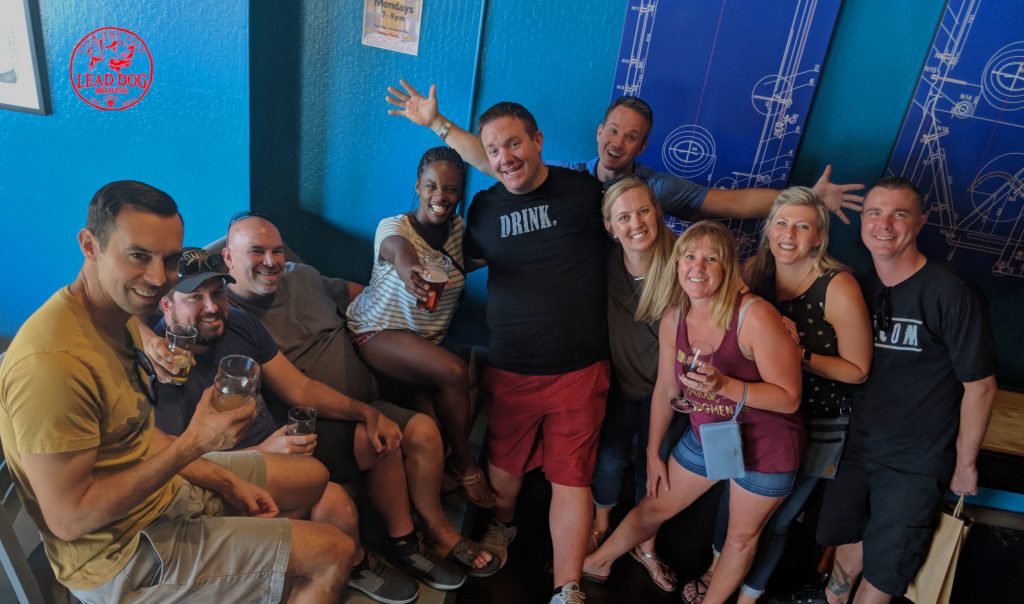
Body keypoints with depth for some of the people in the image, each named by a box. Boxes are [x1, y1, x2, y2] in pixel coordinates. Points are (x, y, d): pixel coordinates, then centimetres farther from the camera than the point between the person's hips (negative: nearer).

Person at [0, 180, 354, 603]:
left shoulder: (119, 315, -1)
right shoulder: (54, 361, -32)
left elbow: (135, 434, 6)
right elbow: (68, 518, -27)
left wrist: (225, 480, -1)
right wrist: (193, 444, -29)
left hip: (166, 487, 9)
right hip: (122, 552, -9)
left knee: (313, 477, 19)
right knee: (334, 553, -7)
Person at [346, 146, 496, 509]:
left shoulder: (458, 229, 1)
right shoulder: (394, 227, -21)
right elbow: (399, 251, -44)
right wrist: (409, 271, -67)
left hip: (428, 339, 6)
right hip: (376, 331, -6)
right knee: (454, 373, -29)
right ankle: (464, 465, -8)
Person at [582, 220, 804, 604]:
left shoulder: (754, 316, -28)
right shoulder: (673, 318, -9)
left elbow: (789, 398, -23)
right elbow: (665, 390, 2)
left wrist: (723, 385, -37)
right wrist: (653, 453, 10)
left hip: (764, 447, -5)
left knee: (742, 536, 16)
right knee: (654, 507, 19)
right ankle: (596, 564, 42)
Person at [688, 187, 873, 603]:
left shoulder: (838, 288, -23)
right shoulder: (754, 272, -9)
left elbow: (857, 370, -14)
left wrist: (800, 354, -27)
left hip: (815, 425, -3)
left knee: (774, 518, 13)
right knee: (734, 496, 19)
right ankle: (717, 569, 49)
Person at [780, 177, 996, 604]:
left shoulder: (947, 293, -18)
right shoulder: (861, 287, 1)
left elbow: (980, 384, -13)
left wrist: (965, 463, -8)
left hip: (916, 462, -5)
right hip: (859, 447, 5)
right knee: (848, 536, 23)